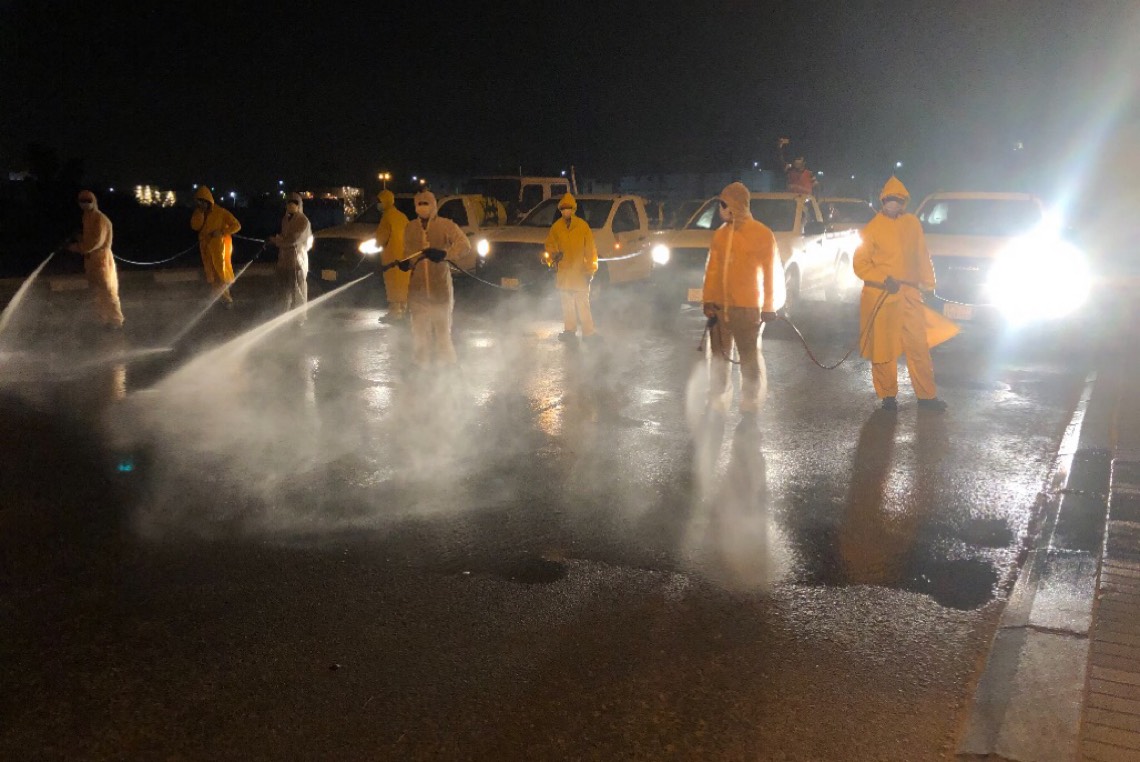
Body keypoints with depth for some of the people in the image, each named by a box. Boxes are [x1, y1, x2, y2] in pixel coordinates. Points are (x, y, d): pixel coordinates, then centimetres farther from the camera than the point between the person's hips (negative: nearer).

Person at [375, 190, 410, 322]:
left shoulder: (387, 216, -11)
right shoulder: (401, 216, 13)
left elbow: (382, 235, -10)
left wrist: (378, 243, 9)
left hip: (392, 254, -8)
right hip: (404, 253, 8)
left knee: (393, 283, -5)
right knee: (403, 282, 12)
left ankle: (394, 310, -5)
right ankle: (404, 308, 18)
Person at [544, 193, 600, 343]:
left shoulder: (582, 226, -5)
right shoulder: (556, 227, 5)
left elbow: (590, 249, -2)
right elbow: (550, 244, 17)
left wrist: (590, 270, -5)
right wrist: (554, 254, -5)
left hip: (580, 271, -4)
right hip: (564, 270, 4)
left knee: (582, 303, -4)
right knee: (567, 303, 11)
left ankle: (588, 332, -1)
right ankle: (569, 331, 18)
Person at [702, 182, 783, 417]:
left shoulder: (761, 233, -5)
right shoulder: (720, 234, 11)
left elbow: (771, 272, -4)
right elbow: (712, 269, 11)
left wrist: (769, 307, -7)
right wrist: (708, 300, 2)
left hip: (747, 308, -5)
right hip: (719, 307, 5)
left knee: (749, 357, 3)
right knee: (719, 357, 10)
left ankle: (749, 404, 13)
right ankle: (717, 403, 20)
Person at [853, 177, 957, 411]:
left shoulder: (912, 223, 9)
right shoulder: (872, 228, -4)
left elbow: (922, 256, 14)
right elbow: (860, 264, -6)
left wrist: (928, 284, 9)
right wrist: (884, 279, -18)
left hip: (909, 295, 4)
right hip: (880, 297, -4)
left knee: (919, 346, 4)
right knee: (883, 348, 3)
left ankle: (927, 395, 13)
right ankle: (888, 396, 16)